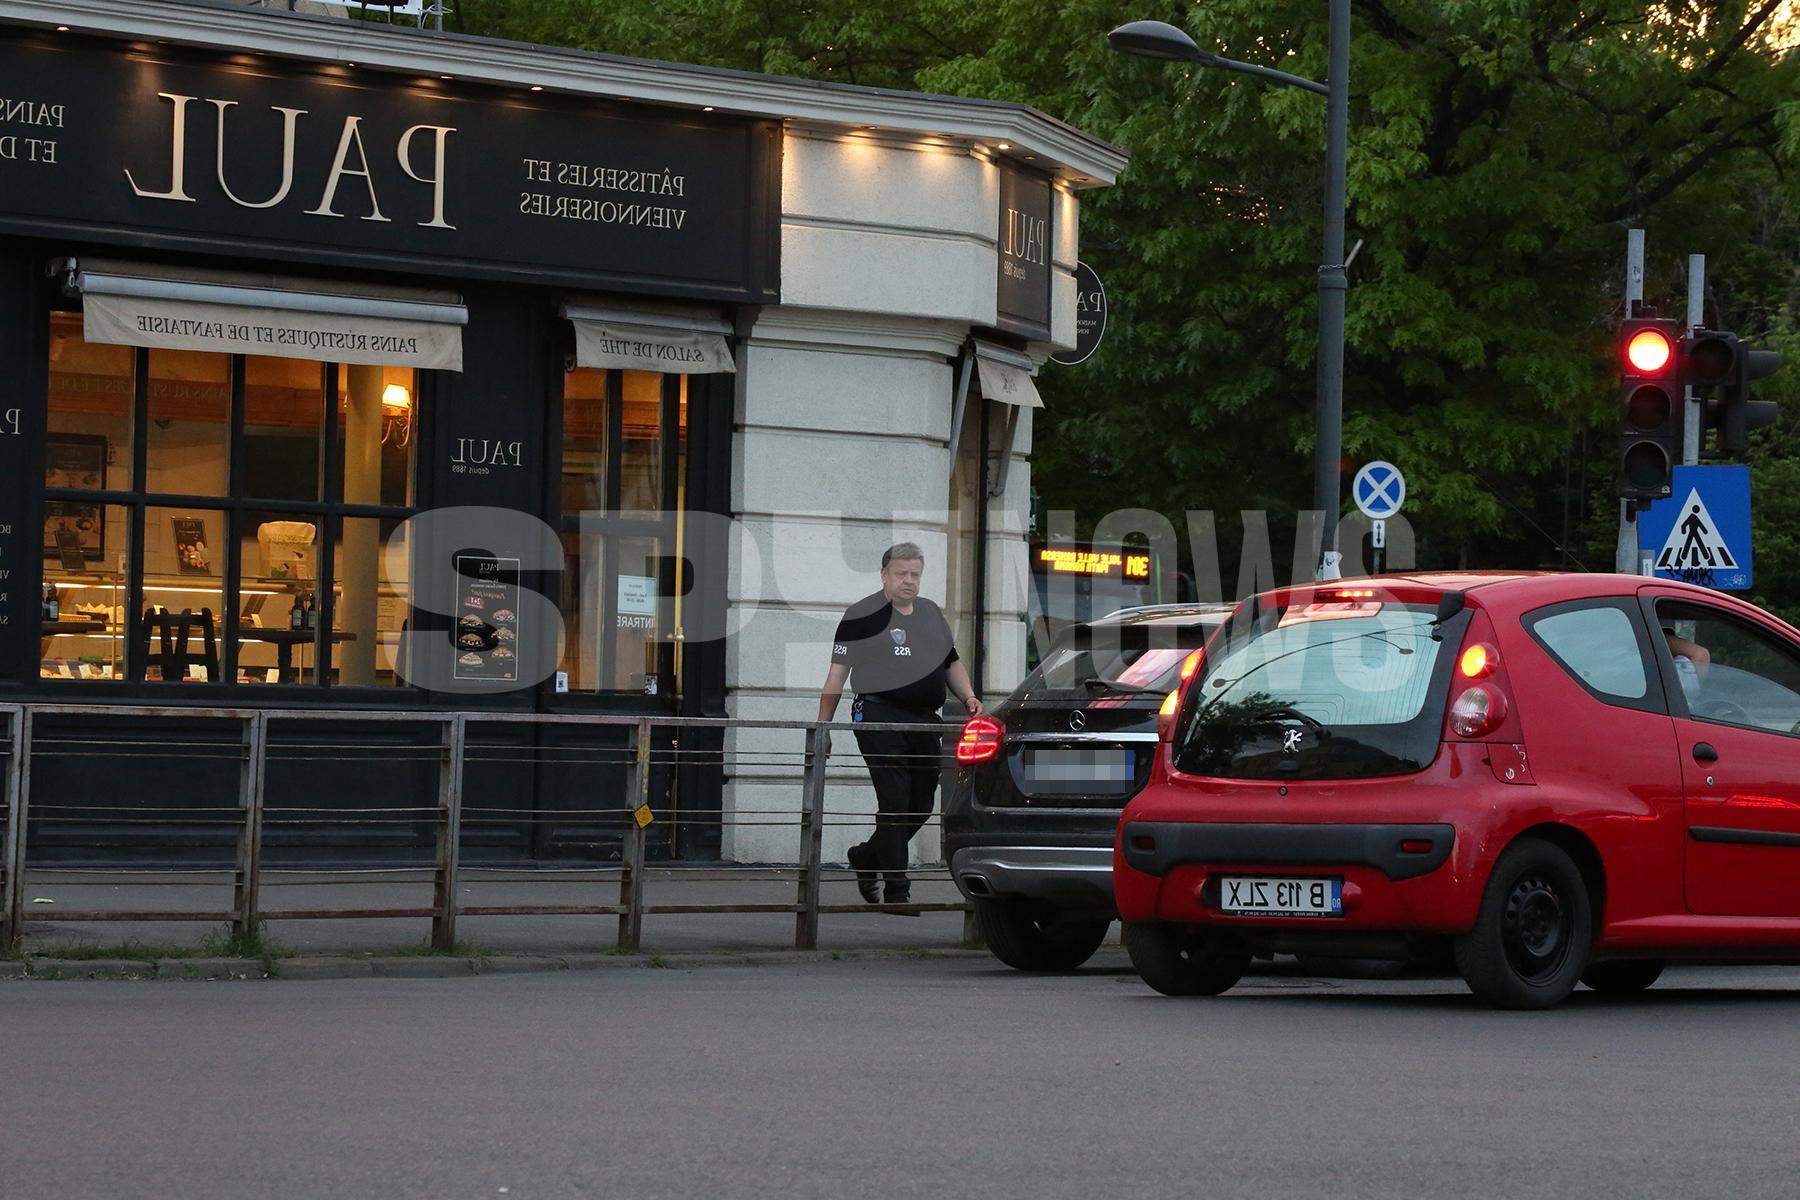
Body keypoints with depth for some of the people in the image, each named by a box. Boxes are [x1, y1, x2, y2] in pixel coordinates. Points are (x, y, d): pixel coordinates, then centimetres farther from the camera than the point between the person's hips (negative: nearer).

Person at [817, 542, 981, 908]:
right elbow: (837, 675, -1)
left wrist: (969, 697, 10)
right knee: (894, 803, -10)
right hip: (880, 719, -6)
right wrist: (822, 728, -6)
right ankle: (897, 890, -4)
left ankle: (865, 857, 29)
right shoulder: (862, 616, 0)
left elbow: (952, 662, 29)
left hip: (925, 722, 6)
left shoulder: (931, 613, 19)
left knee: (922, 806, 8)